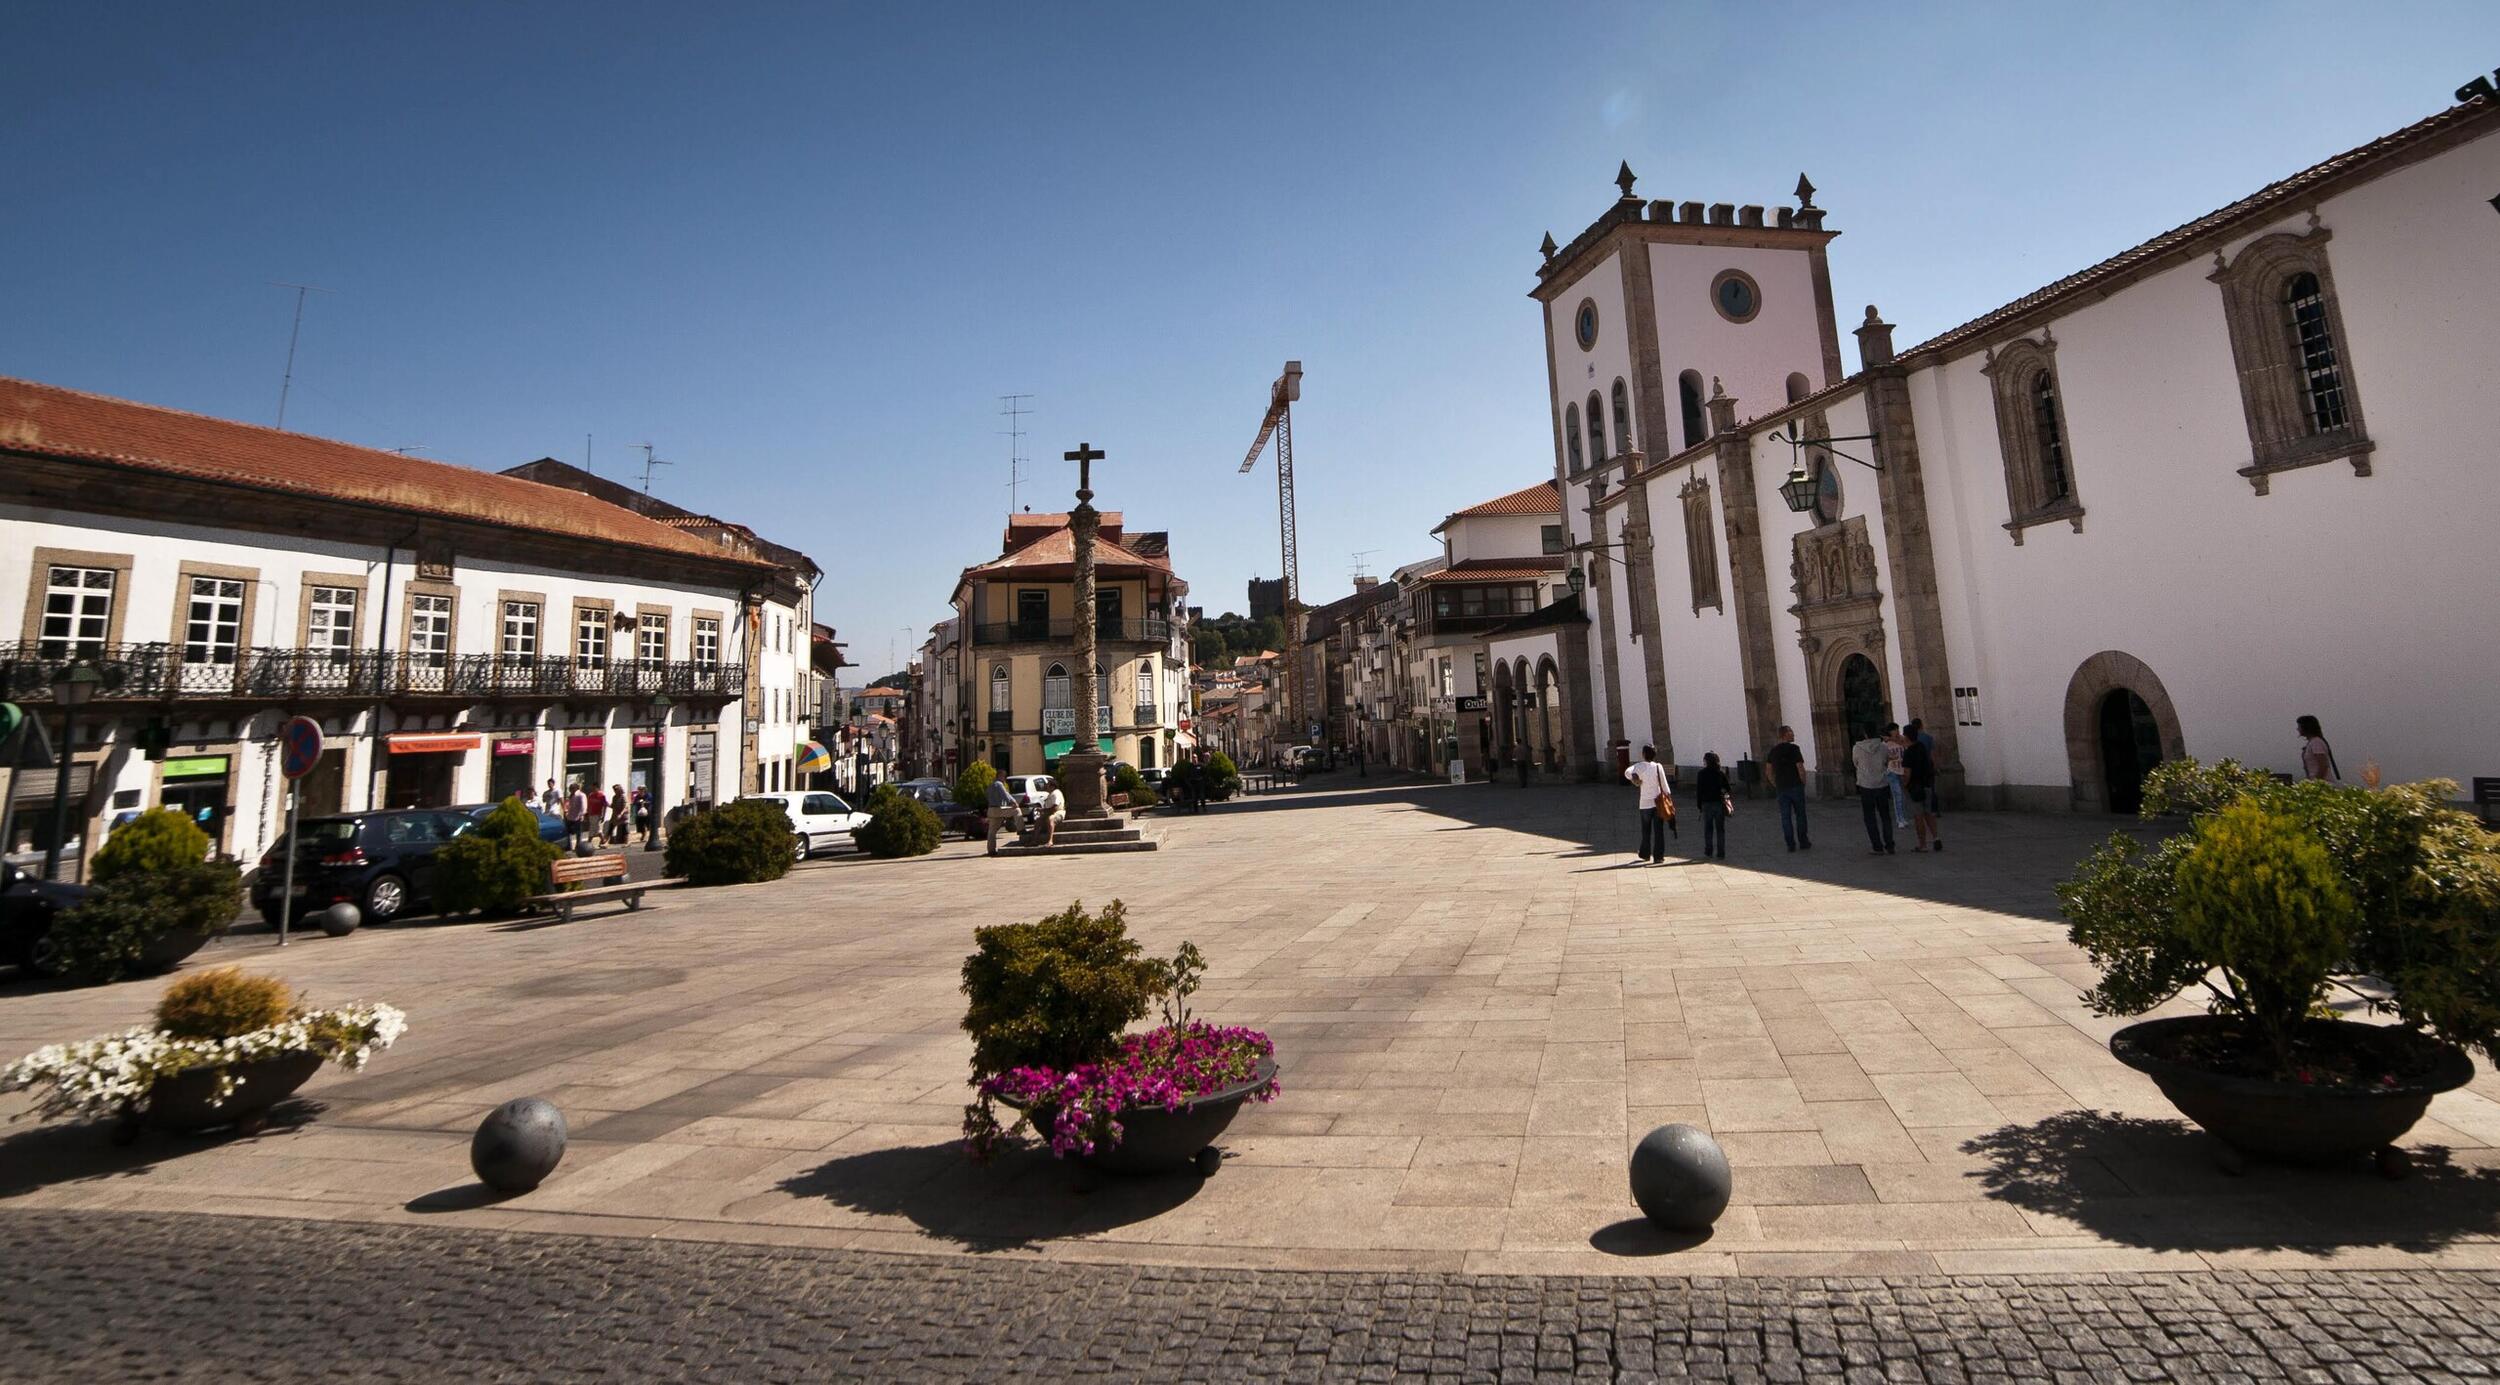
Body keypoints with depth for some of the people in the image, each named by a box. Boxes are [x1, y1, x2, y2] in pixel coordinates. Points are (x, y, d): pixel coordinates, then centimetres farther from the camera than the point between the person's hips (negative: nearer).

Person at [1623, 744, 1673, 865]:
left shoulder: (1639, 766, -5)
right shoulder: (1658, 766, -5)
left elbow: (1627, 772, -22)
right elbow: (1664, 784, -2)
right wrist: (1670, 798, 5)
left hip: (1645, 803, 0)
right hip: (1658, 802, 0)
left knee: (1646, 831, 15)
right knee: (1659, 831, 3)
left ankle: (1645, 854, 27)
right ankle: (1658, 856, 2)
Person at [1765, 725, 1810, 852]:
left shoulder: (1773, 751, 7)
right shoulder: (1793, 748, -11)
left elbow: (1769, 772, 9)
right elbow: (1800, 768, -14)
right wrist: (1804, 783, -1)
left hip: (1781, 788, 4)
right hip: (1795, 786, -4)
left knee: (1785, 816, 5)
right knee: (1800, 815, 7)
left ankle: (1791, 844, 6)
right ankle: (1803, 842, 12)